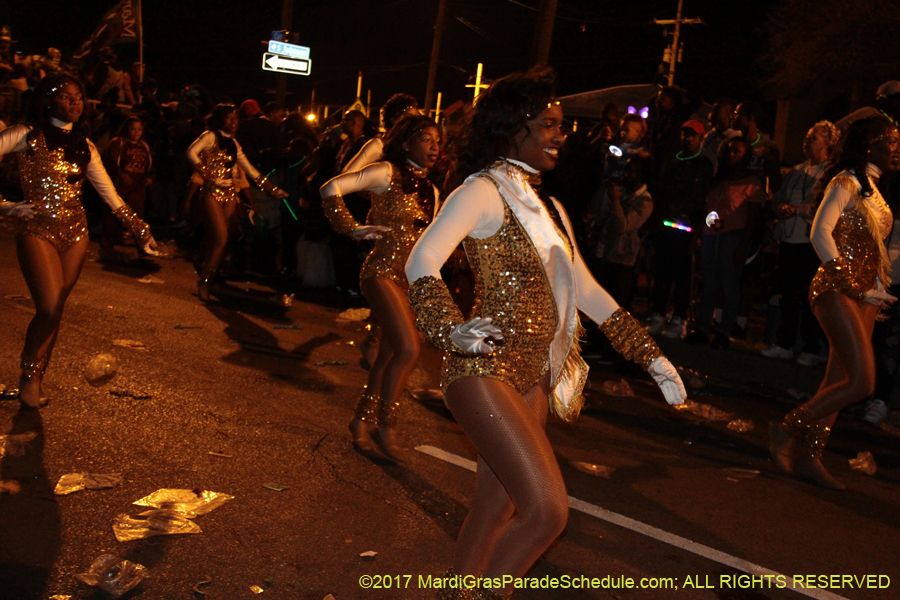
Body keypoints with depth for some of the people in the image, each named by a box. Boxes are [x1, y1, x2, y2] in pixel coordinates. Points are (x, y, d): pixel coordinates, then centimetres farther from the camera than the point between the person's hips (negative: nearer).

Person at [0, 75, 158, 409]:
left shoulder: (83, 144, 11)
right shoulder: (27, 135, -3)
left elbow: (110, 194, 12)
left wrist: (139, 230, 8)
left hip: (75, 233, 5)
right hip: (38, 231, -4)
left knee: (55, 310, 6)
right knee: (49, 309, -15)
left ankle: (35, 379, 22)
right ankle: (28, 377, 7)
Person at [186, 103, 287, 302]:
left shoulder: (233, 143, 16)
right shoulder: (210, 136, -4)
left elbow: (249, 169, 16)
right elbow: (192, 152, -21)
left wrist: (272, 189, 12)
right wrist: (207, 174, -24)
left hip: (229, 194, 6)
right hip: (212, 192, -6)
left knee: (214, 239, 3)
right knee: (220, 238, -15)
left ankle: (205, 281, 14)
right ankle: (204, 283, -4)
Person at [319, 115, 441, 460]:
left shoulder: (430, 192, 14)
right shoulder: (387, 173, -6)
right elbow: (332, 189, -13)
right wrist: (352, 229, -17)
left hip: (411, 280, 7)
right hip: (383, 272, -7)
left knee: (389, 355, 10)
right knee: (408, 348, -17)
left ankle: (362, 419, 24)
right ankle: (385, 425, -3)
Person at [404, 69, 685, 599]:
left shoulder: (548, 207, 18)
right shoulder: (486, 190, -8)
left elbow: (585, 290, 21)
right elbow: (422, 262, -21)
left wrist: (651, 355, 19)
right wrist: (453, 330, -39)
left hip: (534, 377, 8)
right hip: (486, 370, -8)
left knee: (497, 513, 13)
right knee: (548, 510, -15)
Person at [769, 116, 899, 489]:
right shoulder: (846, 182, -8)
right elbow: (820, 234, -20)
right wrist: (853, 287, -20)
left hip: (863, 296, 9)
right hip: (837, 291, -9)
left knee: (839, 381, 8)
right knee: (861, 382, -14)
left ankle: (807, 457, 14)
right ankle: (787, 429, -1)